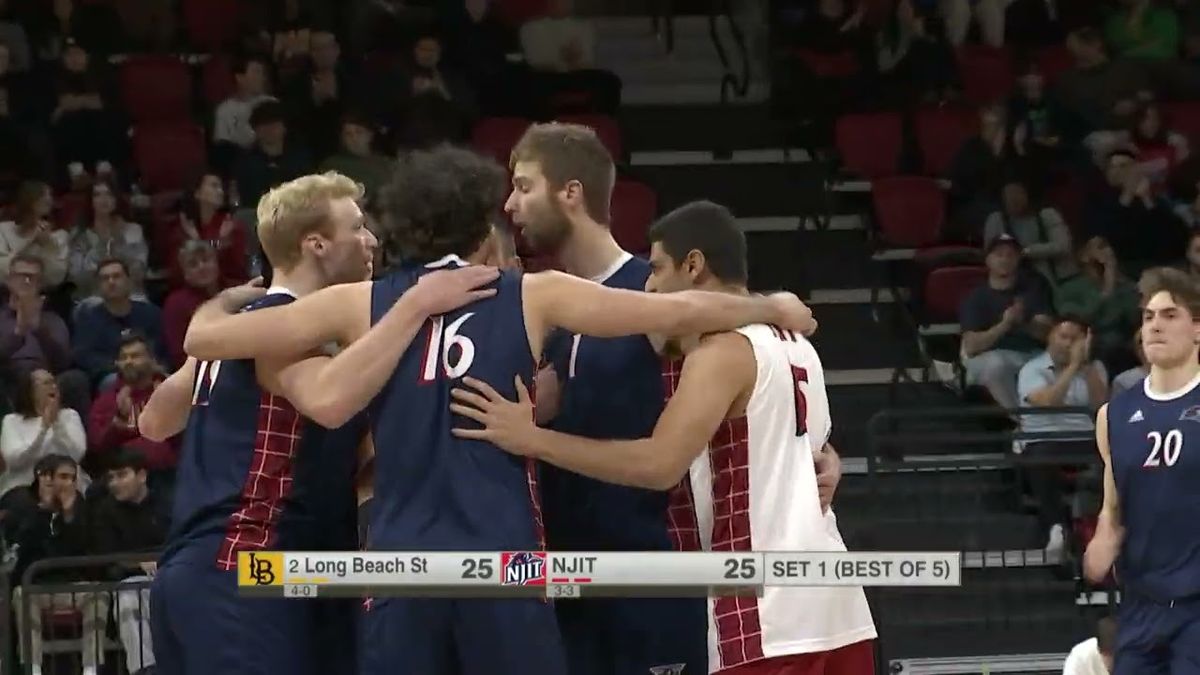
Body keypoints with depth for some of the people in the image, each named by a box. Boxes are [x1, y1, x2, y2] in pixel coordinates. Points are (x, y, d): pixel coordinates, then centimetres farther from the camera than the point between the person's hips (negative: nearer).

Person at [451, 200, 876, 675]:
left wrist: (532, 439, -20)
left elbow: (660, 465, -22)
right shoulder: (793, 345, 19)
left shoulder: (724, 349, -10)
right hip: (831, 601, 9)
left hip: (770, 617, -9)